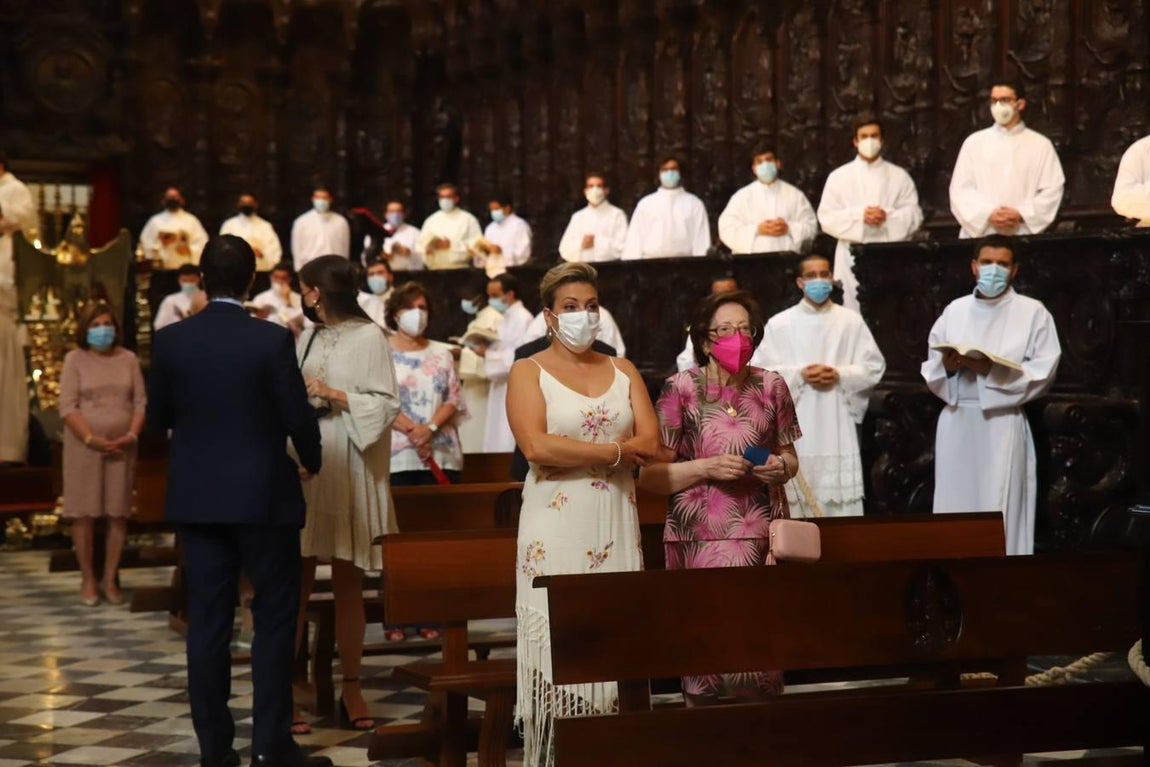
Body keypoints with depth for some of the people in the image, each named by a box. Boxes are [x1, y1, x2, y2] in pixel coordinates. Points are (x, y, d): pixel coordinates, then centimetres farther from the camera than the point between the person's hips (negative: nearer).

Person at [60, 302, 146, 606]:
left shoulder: (128, 359, 7)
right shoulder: (75, 359, 0)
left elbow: (141, 401, 5)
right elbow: (67, 406, -7)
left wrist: (132, 435, -10)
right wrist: (91, 439, -16)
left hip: (122, 447, 2)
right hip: (84, 446, -2)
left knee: (118, 513, 2)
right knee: (84, 513, -1)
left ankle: (109, 579, 9)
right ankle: (88, 579, 8)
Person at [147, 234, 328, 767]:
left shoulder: (171, 340, -2)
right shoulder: (272, 341, -12)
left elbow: (157, 418, 7)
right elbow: (299, 417, -9)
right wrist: (311, 462, 11)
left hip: (196, 497, 3)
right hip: (263, 496, -3)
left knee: (207, 620, 7)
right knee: (275, 617, 5)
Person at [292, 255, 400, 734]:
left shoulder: (370, 337, -2)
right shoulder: (307, 338, 14)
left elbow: (387, 405, -7)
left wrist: (333, 395, -12)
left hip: (348, 473, -3)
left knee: (348, 583, 3)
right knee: (295, 581, -2)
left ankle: (351, 689, 12)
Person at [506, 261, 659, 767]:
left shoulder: (623, 372, 14)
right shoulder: (529, 372, 2)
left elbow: (650, 442, 1)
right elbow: (536, 446, -14)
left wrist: (575, 455, -11)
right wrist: (614, 451, -9)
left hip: (616, 525, 4)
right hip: (556, 526, -3)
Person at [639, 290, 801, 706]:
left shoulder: (771, 385, 7)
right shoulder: (680, 389, -2)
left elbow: (790, 457, 19)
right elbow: (650, 475, -2)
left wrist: (781, 466, -3)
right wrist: (707, 468, -15)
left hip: (762, 533, 2)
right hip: (700, 537, -2)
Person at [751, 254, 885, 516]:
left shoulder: (851, 321, 8)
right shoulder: (779, 323, 5)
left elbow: (874, 366, 7)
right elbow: (759, 369, 2)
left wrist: (840, 375, -10)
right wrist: (800, 375, -11)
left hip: (837, 424, 1)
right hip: (795, 425, -1)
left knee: (842, 497, -3)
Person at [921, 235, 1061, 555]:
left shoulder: (1033, 312, 3)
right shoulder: (954, 310, 14)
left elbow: (1044, 372, -6)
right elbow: (930, 369, 13)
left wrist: (992, 370, -17)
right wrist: (947, 365, -11)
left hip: (1002, 424, -4)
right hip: (956, 422, 4)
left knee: (998, 510, -7)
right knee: (954, 507, 3)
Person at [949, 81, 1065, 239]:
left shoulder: (1041, 145, 9)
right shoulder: (974, 142, 10)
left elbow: (1052, 189, 3)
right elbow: (960, 189, 5)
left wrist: (1022, 214, -11)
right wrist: (988, 214, -10)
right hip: (980, 235, 1)